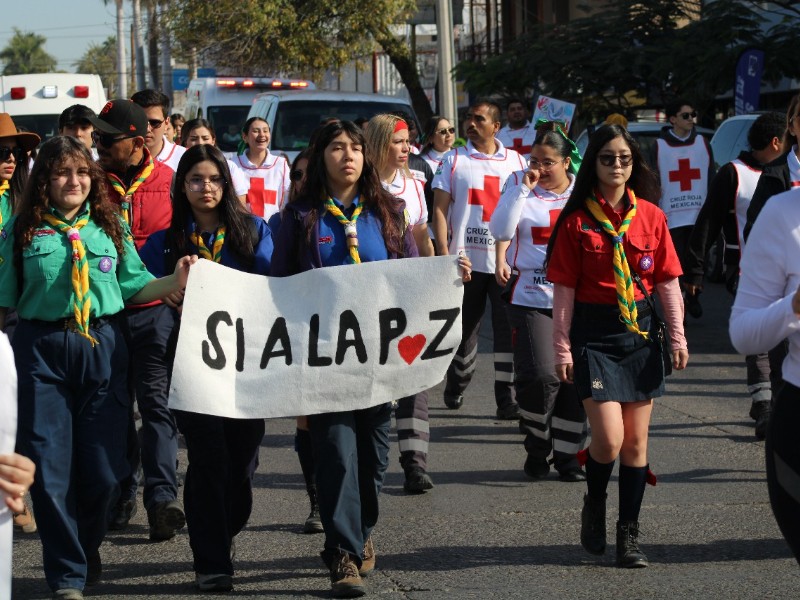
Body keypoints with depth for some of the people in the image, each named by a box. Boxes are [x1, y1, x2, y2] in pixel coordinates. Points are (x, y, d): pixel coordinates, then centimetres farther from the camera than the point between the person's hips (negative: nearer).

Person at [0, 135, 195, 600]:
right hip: (42, 350, -1)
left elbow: (134, 287, 6)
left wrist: (175, 282, -9)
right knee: (50, 468, -1)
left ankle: (88, 548, 32)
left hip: (102, 348, 1)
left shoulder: (111, 227, 8)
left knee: (104, 466, 3)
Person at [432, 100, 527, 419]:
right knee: (464, 330, 9)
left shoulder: (516, 162, 10)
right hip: (466, 259, 0)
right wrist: (444, 254, -7)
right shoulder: (454, 160, 7)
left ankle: (507, 400, -5)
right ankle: (455, 388, 29)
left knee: (508, 332, -6)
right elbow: (440, 209, 4)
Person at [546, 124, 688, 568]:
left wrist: (678, 335, 4)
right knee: (609, 438, -12)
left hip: (641, 331, 3)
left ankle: (630, 533, 14)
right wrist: (562, 347, -4)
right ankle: (595, 506, 17)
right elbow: (564, 289, -2)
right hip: (594, 334, -3)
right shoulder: (577, 220, -3)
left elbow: (668, 281, 8)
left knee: (636, 440, 5)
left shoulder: (651, 216, 4)